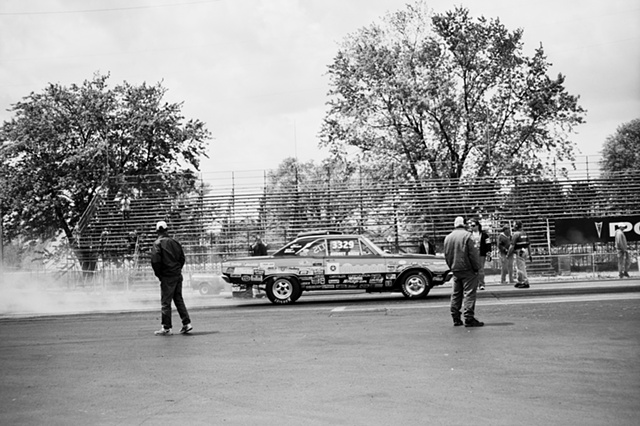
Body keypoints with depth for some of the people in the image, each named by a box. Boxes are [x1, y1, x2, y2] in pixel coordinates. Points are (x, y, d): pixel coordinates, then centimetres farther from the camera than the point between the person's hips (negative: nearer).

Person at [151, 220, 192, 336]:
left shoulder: (157, 243, -7)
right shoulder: (174, 242, 11)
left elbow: (155, 261, -16)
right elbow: (182, 258, 11)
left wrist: (158, 274, -3)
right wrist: (177, 269, 16)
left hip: (167, 276, -6)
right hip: (178, 275, 6)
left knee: (165, 302, 0)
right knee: (179, 300, 15)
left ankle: (166, 328, 3)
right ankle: (187, 323, 10)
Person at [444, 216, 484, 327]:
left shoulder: (448, 238, 9)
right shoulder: (467, 235, -11)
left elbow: (446, 255, 14)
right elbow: (473, 253, -13)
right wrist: (477, 267, -5)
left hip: (455, 270, 6)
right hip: (468, 269, -6)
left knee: (456, 294, 12)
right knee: (469, 293, -5)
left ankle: (456, 318, 14)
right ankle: (469, 318, -9)